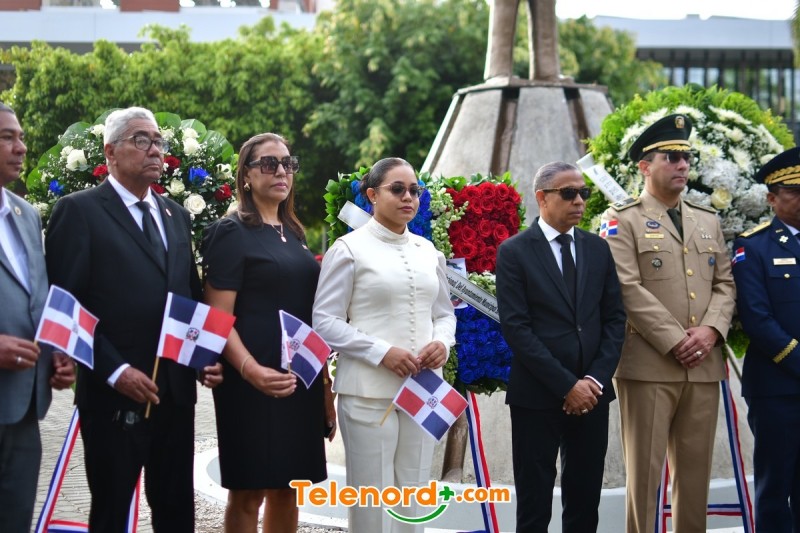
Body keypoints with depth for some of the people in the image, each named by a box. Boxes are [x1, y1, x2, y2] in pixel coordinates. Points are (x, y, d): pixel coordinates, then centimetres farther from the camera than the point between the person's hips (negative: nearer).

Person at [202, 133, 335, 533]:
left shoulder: (294, 234, 15)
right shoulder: (230, 233, -6)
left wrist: (325, 386, 14)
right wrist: (250, 370, -29)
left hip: (301, 383, 7)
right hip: (254, 384, -7)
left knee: (287, 490, 10)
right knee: (249, 493, -1)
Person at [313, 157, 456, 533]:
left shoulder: (427, 251, 13)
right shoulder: (349, 249, -3)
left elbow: (444, 313, 19)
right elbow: (325, 322, -7)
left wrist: (443, 343, -5)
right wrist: (381, 352, -18)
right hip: (369, 391, -5)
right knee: (373, 499, -1)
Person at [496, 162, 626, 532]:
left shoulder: (598, 248, 10)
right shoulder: (514, 252, -4)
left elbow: (615, 319, 8)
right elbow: (516, 328, -11)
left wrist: (596, 379, -6)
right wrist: (566, 385, -15)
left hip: (592, 393, 4)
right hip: (538, 395, -4)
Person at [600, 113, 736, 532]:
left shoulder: (708, 221, 18)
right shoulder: (622, 220, -1)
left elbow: (724, 284, 13)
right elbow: (628, 289, -11)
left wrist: (710, 330, -7)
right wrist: (675, 341, -15)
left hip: (704, 367, 5)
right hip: (649, 365, -5)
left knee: (695, 470, 9)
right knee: (644, 470, -1)